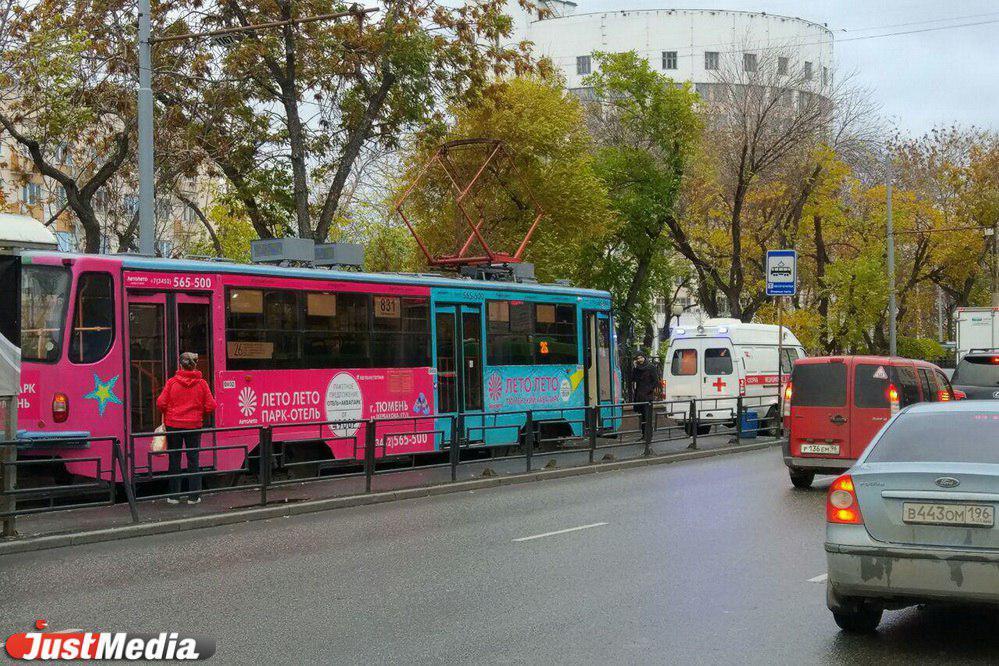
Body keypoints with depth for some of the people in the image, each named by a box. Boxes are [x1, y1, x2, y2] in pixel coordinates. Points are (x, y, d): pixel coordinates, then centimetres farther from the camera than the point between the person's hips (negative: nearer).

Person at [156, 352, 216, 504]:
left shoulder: (172, 382, -8)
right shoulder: (201, 383, -5)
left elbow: (161, 403, -8)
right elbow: (210, 406, -4)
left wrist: (166, 414, 13)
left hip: (173, 425, 0)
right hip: (194, 426, 0)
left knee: (174, 461, 9)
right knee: (193, 460, 8)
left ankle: (174, 496, 13)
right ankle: (193, 496, 8)